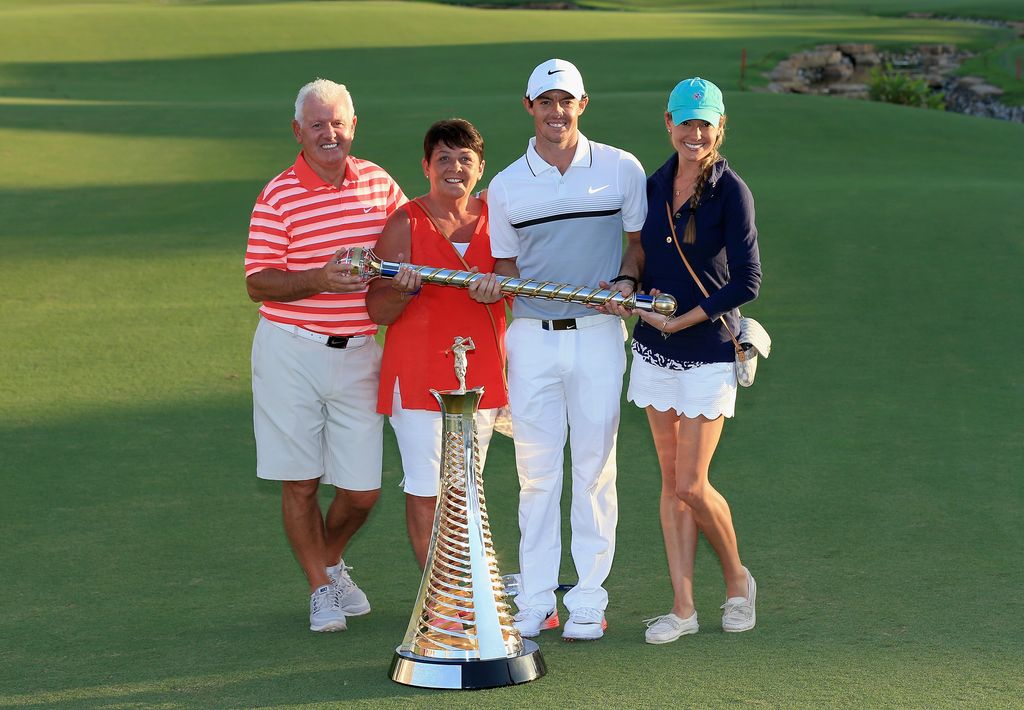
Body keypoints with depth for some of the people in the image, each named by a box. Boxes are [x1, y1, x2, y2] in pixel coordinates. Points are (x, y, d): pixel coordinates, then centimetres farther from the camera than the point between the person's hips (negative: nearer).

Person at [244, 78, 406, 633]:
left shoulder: (379, 182, 7)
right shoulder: (279, 196, -6)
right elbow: (257, 282, -9)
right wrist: (320, 280, -24)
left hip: (358, 352, 3)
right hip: (291, 352, -3)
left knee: (362, 488, 4)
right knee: (301, 481, 4)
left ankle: (330, 561, 34)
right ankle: (320, 589, 21)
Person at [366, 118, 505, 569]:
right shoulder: (405, 224, -3)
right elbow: (378, 312, -4)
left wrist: (496, 286, -11)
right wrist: (404, 290, -26)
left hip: (480, 374, 4)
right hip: (419, 376, -4)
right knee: (426, 492, -4)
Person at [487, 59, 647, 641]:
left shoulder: (621, 169, 2)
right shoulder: (506, 187, 7)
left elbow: (642, 238, 11)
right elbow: (506, 264, 13)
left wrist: (625, 280, -8)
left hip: (597, 335, -1)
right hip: (531, 336, 1)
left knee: (595, 468, 1)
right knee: (537, 472, 4)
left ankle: (589, 602, 9)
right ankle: (535, 604, 10)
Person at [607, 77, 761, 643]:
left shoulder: (731, 191, -11)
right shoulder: (655, 185, 6)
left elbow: (747, 283, -13)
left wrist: (683, 319, -15)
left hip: (708, 351, -5)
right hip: (654, 350, 5)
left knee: (692, 484, -6)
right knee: (671, 481, 7)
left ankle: (737, 579, 19)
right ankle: (682, 606, 12)